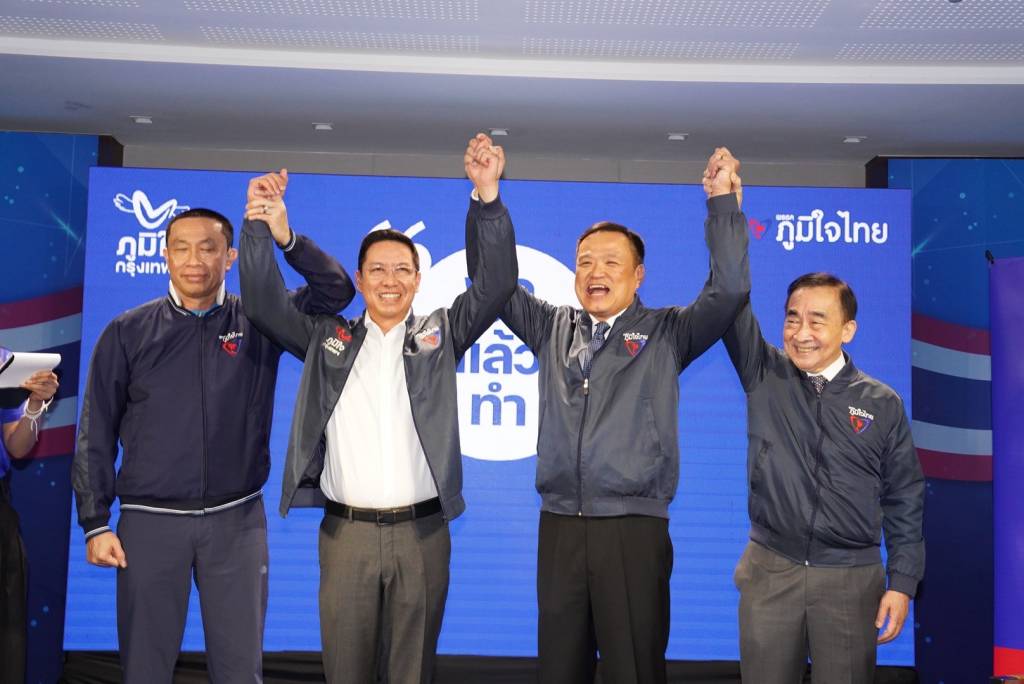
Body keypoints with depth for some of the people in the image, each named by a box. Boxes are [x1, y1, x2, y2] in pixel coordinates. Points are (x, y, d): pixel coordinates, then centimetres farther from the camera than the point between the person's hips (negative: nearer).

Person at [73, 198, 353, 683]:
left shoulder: (259, 321, 2)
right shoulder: (128, 332, 2)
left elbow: (336, 290, -6)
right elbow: (96, 434, 3)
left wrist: (283, 237, -20)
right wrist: (95, 523, -1)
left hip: (236, 520, 0)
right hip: (151, 520, 0)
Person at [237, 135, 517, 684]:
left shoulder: (440, 335, 7)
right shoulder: (327, 339, 9)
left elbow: (496, 285, -1)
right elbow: (264, 304, 1)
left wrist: (490, 197, -12)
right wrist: (261, 229, -13)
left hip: (421, 531, 0)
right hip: (346, 531, 1)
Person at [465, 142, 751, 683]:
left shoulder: (668, 333, 5)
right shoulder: (552, 328, 12)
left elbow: (730, 289, -6)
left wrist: (723, 201, -10)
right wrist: (485, 199, 2)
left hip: (633, 529, -3)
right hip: (559, 526, 3)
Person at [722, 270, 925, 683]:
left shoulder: (883, 404, 1)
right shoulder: (763, 375, 0)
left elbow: (904, 498, 4)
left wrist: (903, 583, 0)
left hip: (851, 579, 0)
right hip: (770, 572, 0)